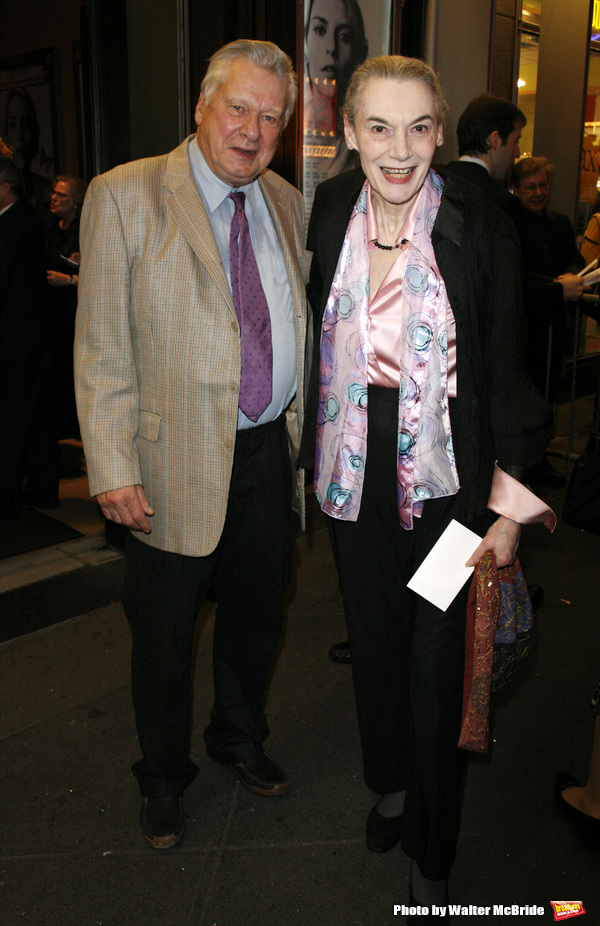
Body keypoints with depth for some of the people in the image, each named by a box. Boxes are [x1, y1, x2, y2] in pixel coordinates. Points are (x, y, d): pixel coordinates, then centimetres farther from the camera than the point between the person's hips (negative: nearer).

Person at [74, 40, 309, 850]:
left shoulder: (287, 204, 8)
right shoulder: (124, 196, -8)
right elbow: (101, 347, -11)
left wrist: (304, 422, 10)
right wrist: (112, 469, -15)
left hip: (270, 451, 5)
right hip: (176, 463, -4)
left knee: (256, 619, 21)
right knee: (164, 639, 12)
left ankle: (240, 739, 47)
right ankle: (164, 777, 37)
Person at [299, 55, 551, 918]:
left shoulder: (479, 225, -12)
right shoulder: (330, 209, 0)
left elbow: (505, 369, -9)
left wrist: (509, 500, -11)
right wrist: (314, 444, 14)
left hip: (445, 479, -4)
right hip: (355, 475, 4)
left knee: (438, 661, 5)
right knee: (373, 636, 19)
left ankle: (431, 855, 28)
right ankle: (388, 785, 46)